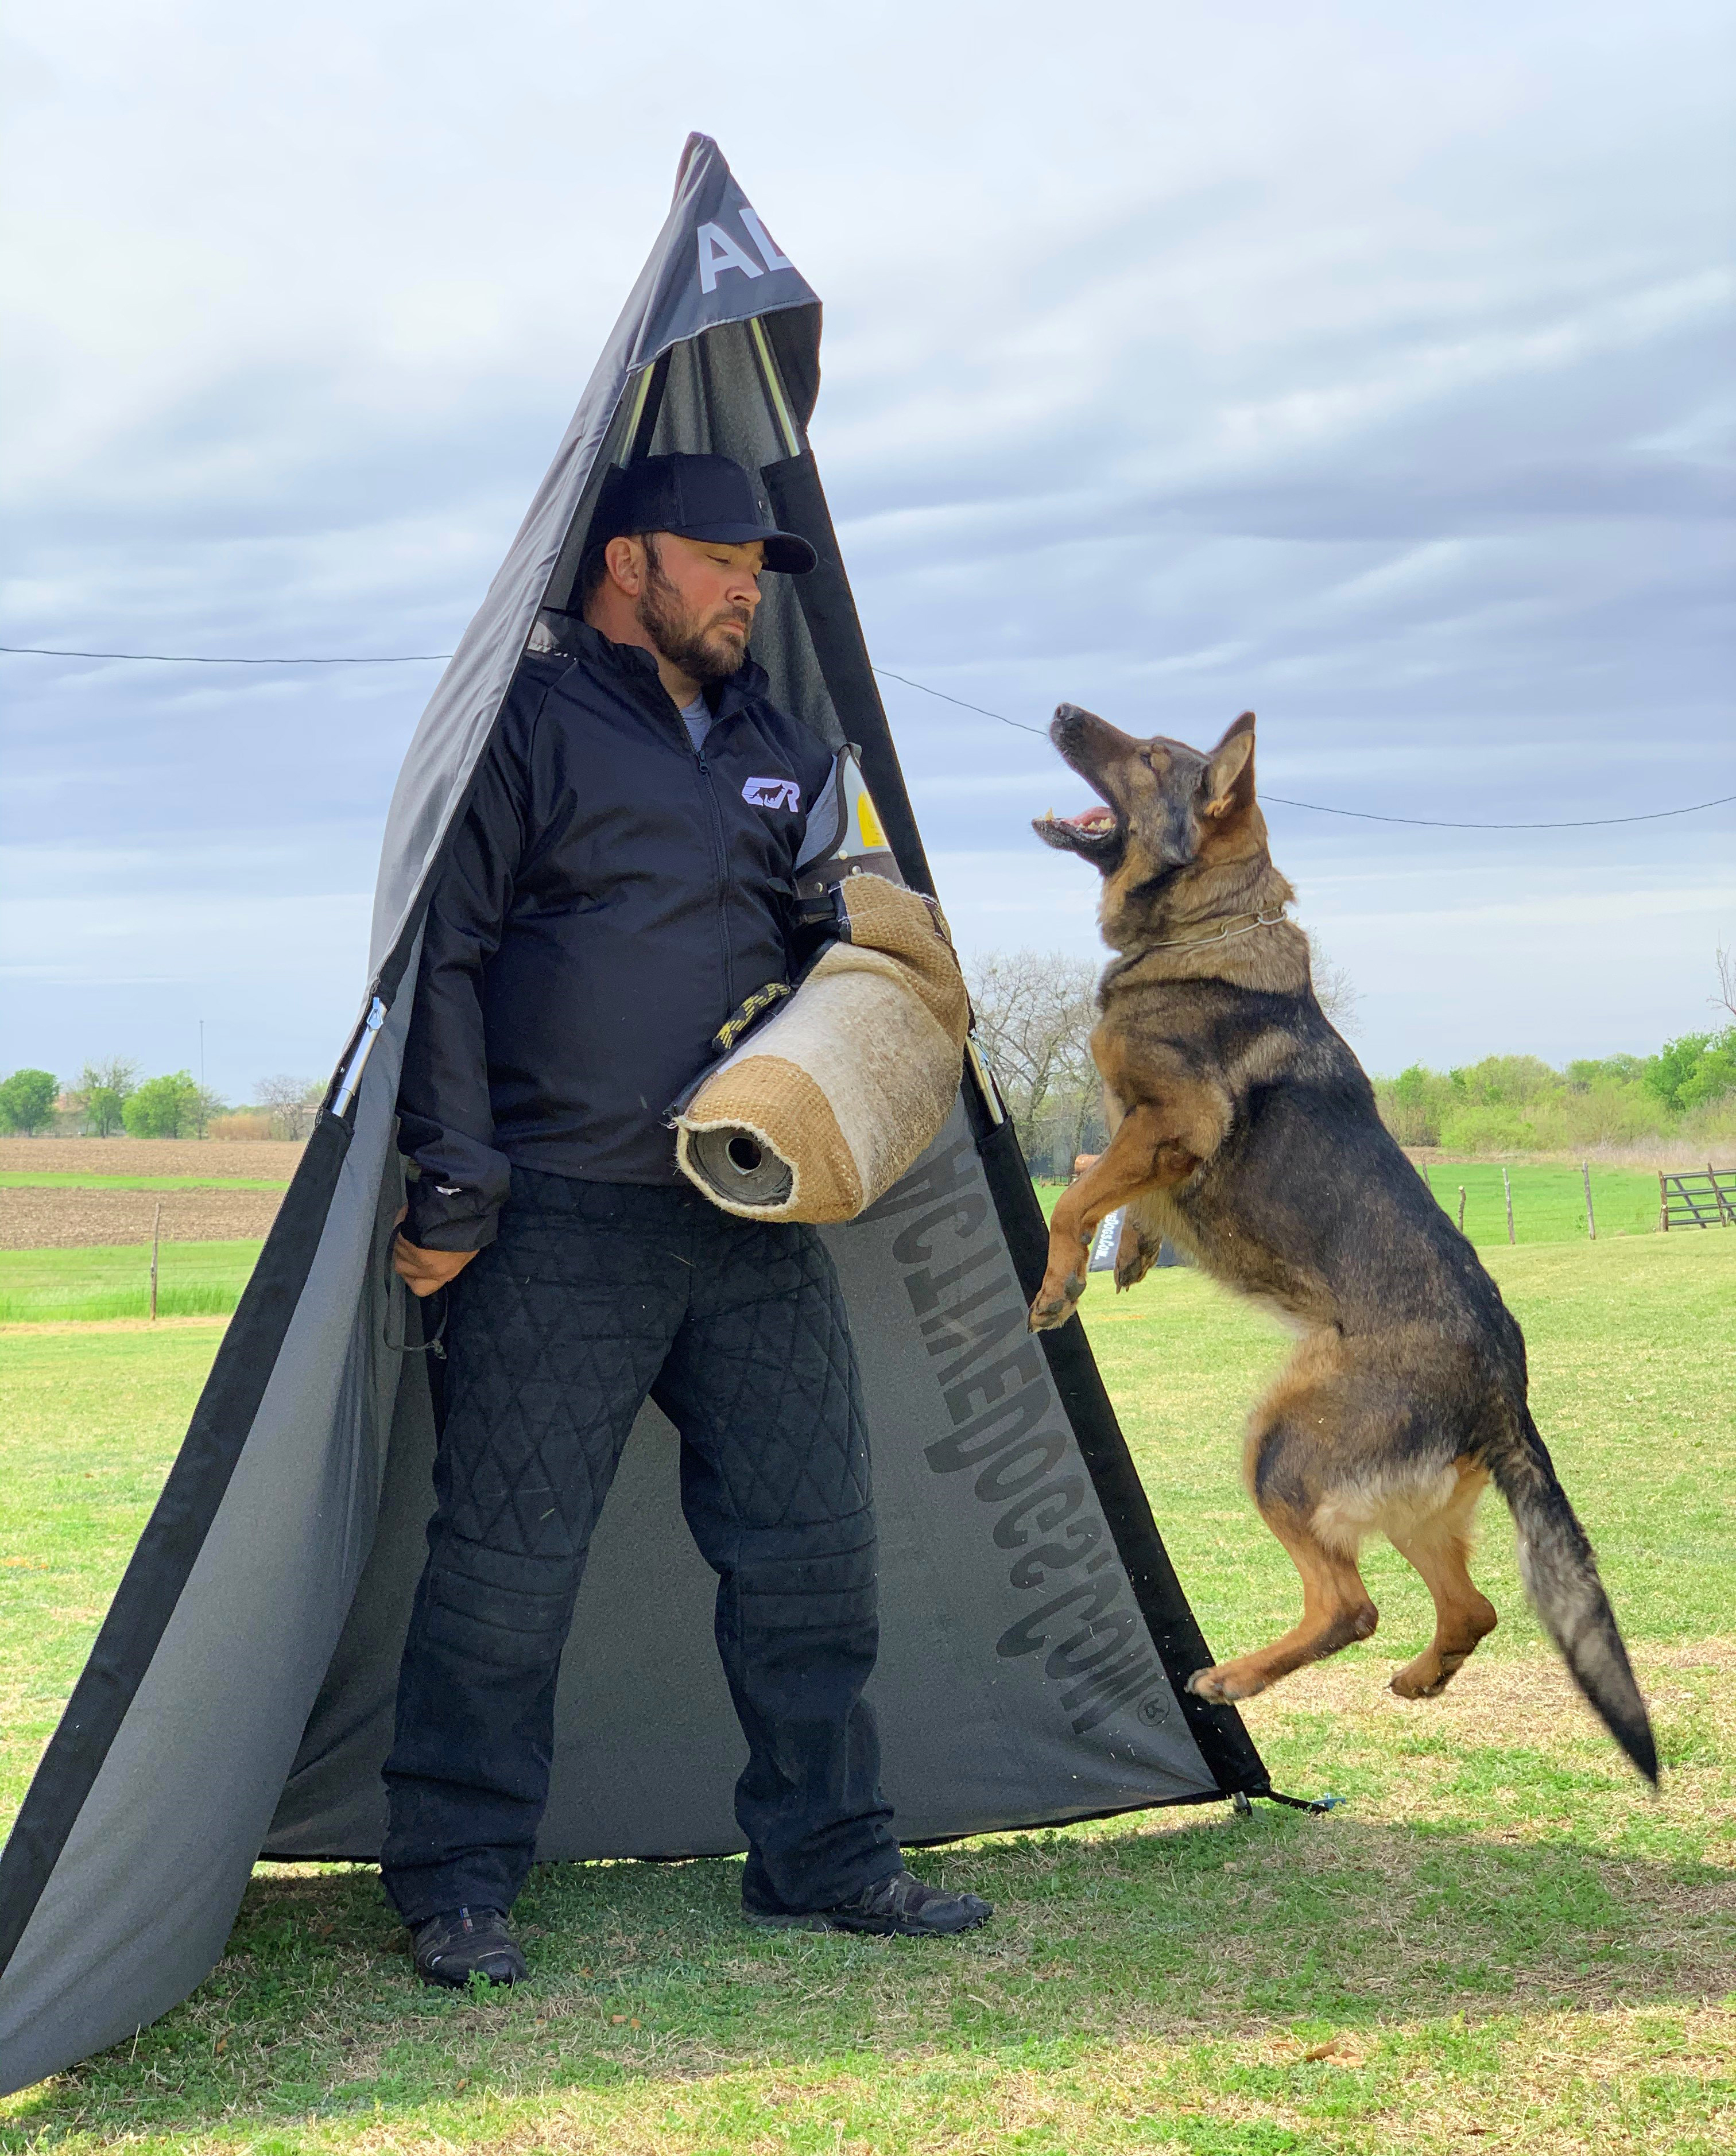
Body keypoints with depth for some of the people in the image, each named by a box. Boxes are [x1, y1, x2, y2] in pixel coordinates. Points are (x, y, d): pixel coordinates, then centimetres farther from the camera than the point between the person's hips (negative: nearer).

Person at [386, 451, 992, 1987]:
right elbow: (443, 959, -6)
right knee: (508, 1557, -3)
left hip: (757, 1226, 6)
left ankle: (825, 1859, 21)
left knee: (812, 1541, 7)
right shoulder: (527, 727, -1)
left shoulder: (782, 752, 20)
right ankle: (456, 1885, 11)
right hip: (559, 1225, -6)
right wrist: (452, 1183, -12)